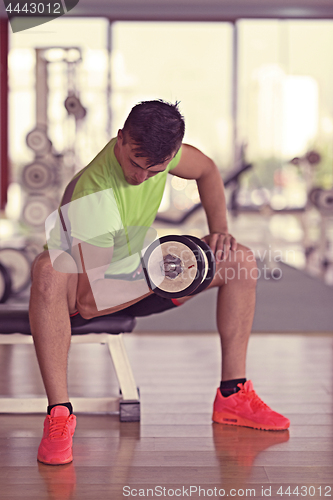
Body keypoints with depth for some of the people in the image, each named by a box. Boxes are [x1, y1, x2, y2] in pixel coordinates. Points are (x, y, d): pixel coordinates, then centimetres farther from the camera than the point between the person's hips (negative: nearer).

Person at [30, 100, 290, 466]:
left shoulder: (157, 148, -17)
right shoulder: (91, 198, -36)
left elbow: (207, 170, 8)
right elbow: (88, 303, -36)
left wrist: (219, 230, -6)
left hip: (137, 273, 7)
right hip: (83, 286, -6)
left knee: (241, 261, -6)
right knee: (49, 270, -43)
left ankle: (232, 396, -2)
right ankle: (59, 414, -38)